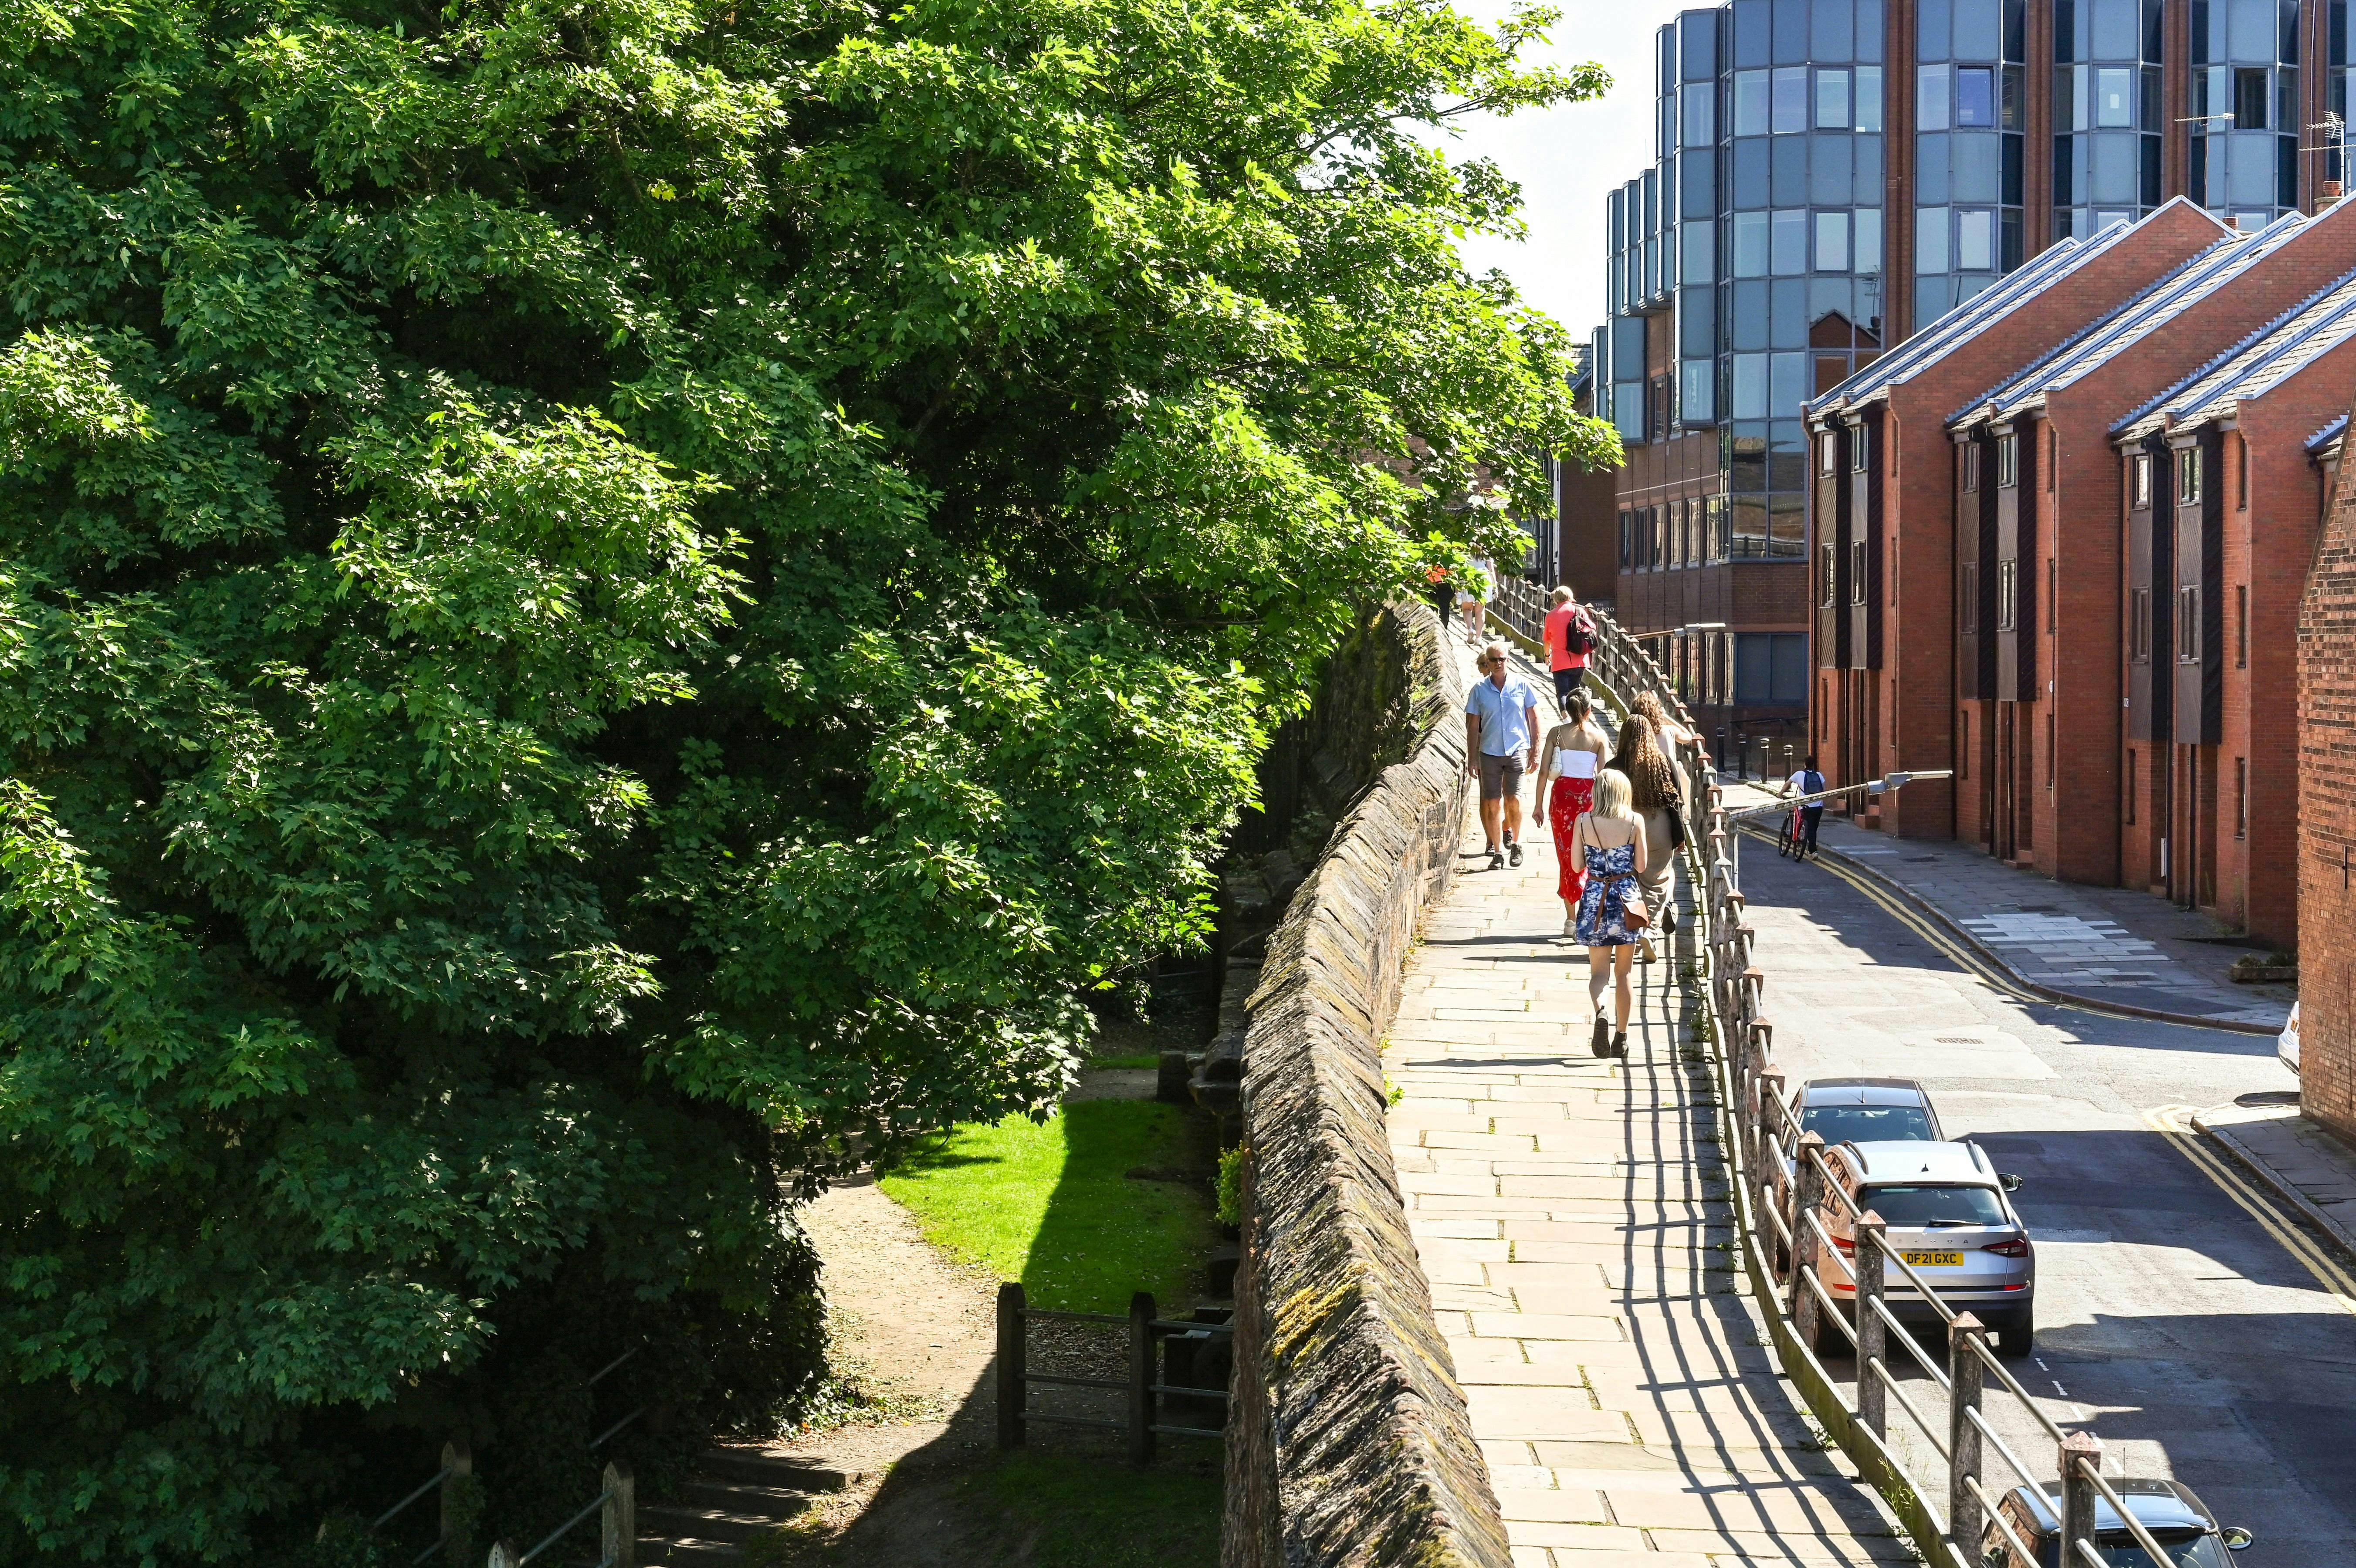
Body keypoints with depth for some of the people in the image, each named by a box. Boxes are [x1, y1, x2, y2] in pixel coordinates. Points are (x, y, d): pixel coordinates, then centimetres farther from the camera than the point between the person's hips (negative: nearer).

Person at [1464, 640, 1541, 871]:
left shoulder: (1521, 685, 2)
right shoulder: (1479, 689, 2)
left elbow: (1533, 718, 8)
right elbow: (1472, 725, 7)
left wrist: (1535, 750, 6)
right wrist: (1471, 758, 5)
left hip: (1516, 750, -1)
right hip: (1489, 752, 1)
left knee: (1513, 799, -8)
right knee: (1491, 803, 1)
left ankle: (1515, 841, 16)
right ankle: (1496, 852, 10)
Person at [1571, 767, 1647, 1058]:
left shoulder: (1584, 822, -6)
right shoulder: (1635, 822, -7)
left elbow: (1577, 864, 0)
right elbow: (1641, 866, -3)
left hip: (1595, 898, 0)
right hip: (1626, 898, 0)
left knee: (1599, 971, 6)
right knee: (1622, 973, 13)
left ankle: (1600, 1012, -25)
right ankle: (1621, 1038, 18)